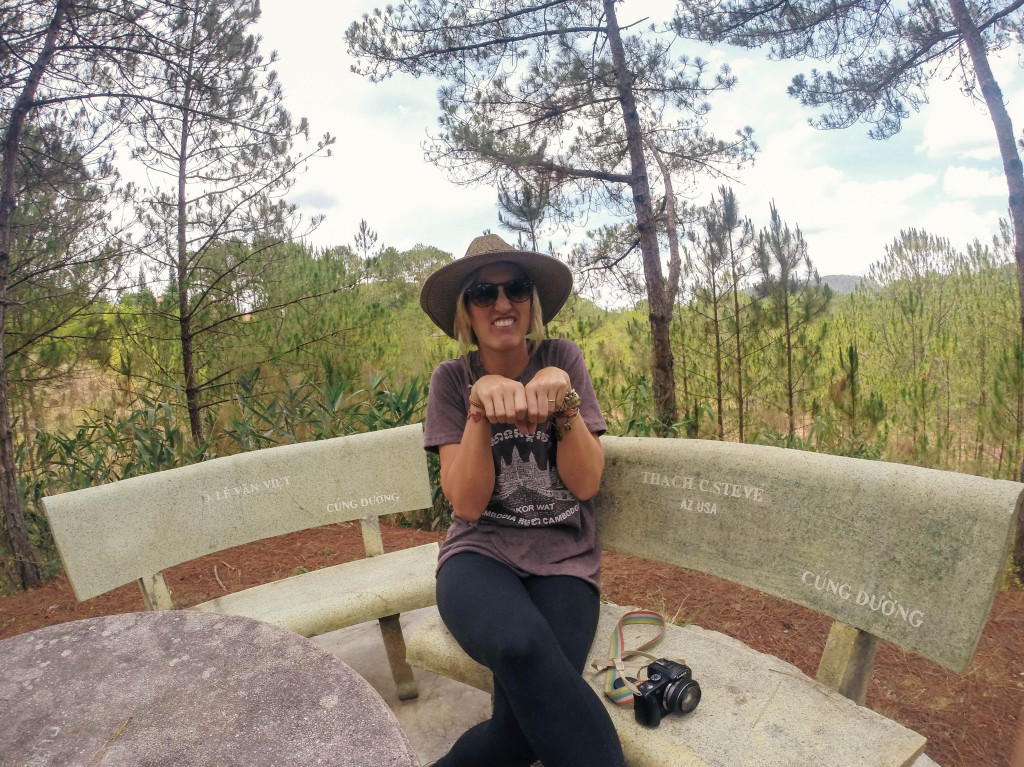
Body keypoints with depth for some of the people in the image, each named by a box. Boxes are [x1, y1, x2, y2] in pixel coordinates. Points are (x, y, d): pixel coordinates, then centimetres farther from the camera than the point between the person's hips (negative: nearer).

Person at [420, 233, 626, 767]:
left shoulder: (562, 359, 0)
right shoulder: (452, 379, 0)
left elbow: (586, 482, -6)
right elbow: (467, 503, -9)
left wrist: (563, 397, -22)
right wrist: (481, 405, -22)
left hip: (562, 559, 1)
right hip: (480, 554, 0)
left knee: (525, 723, -25)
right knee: (523, 647, -37)